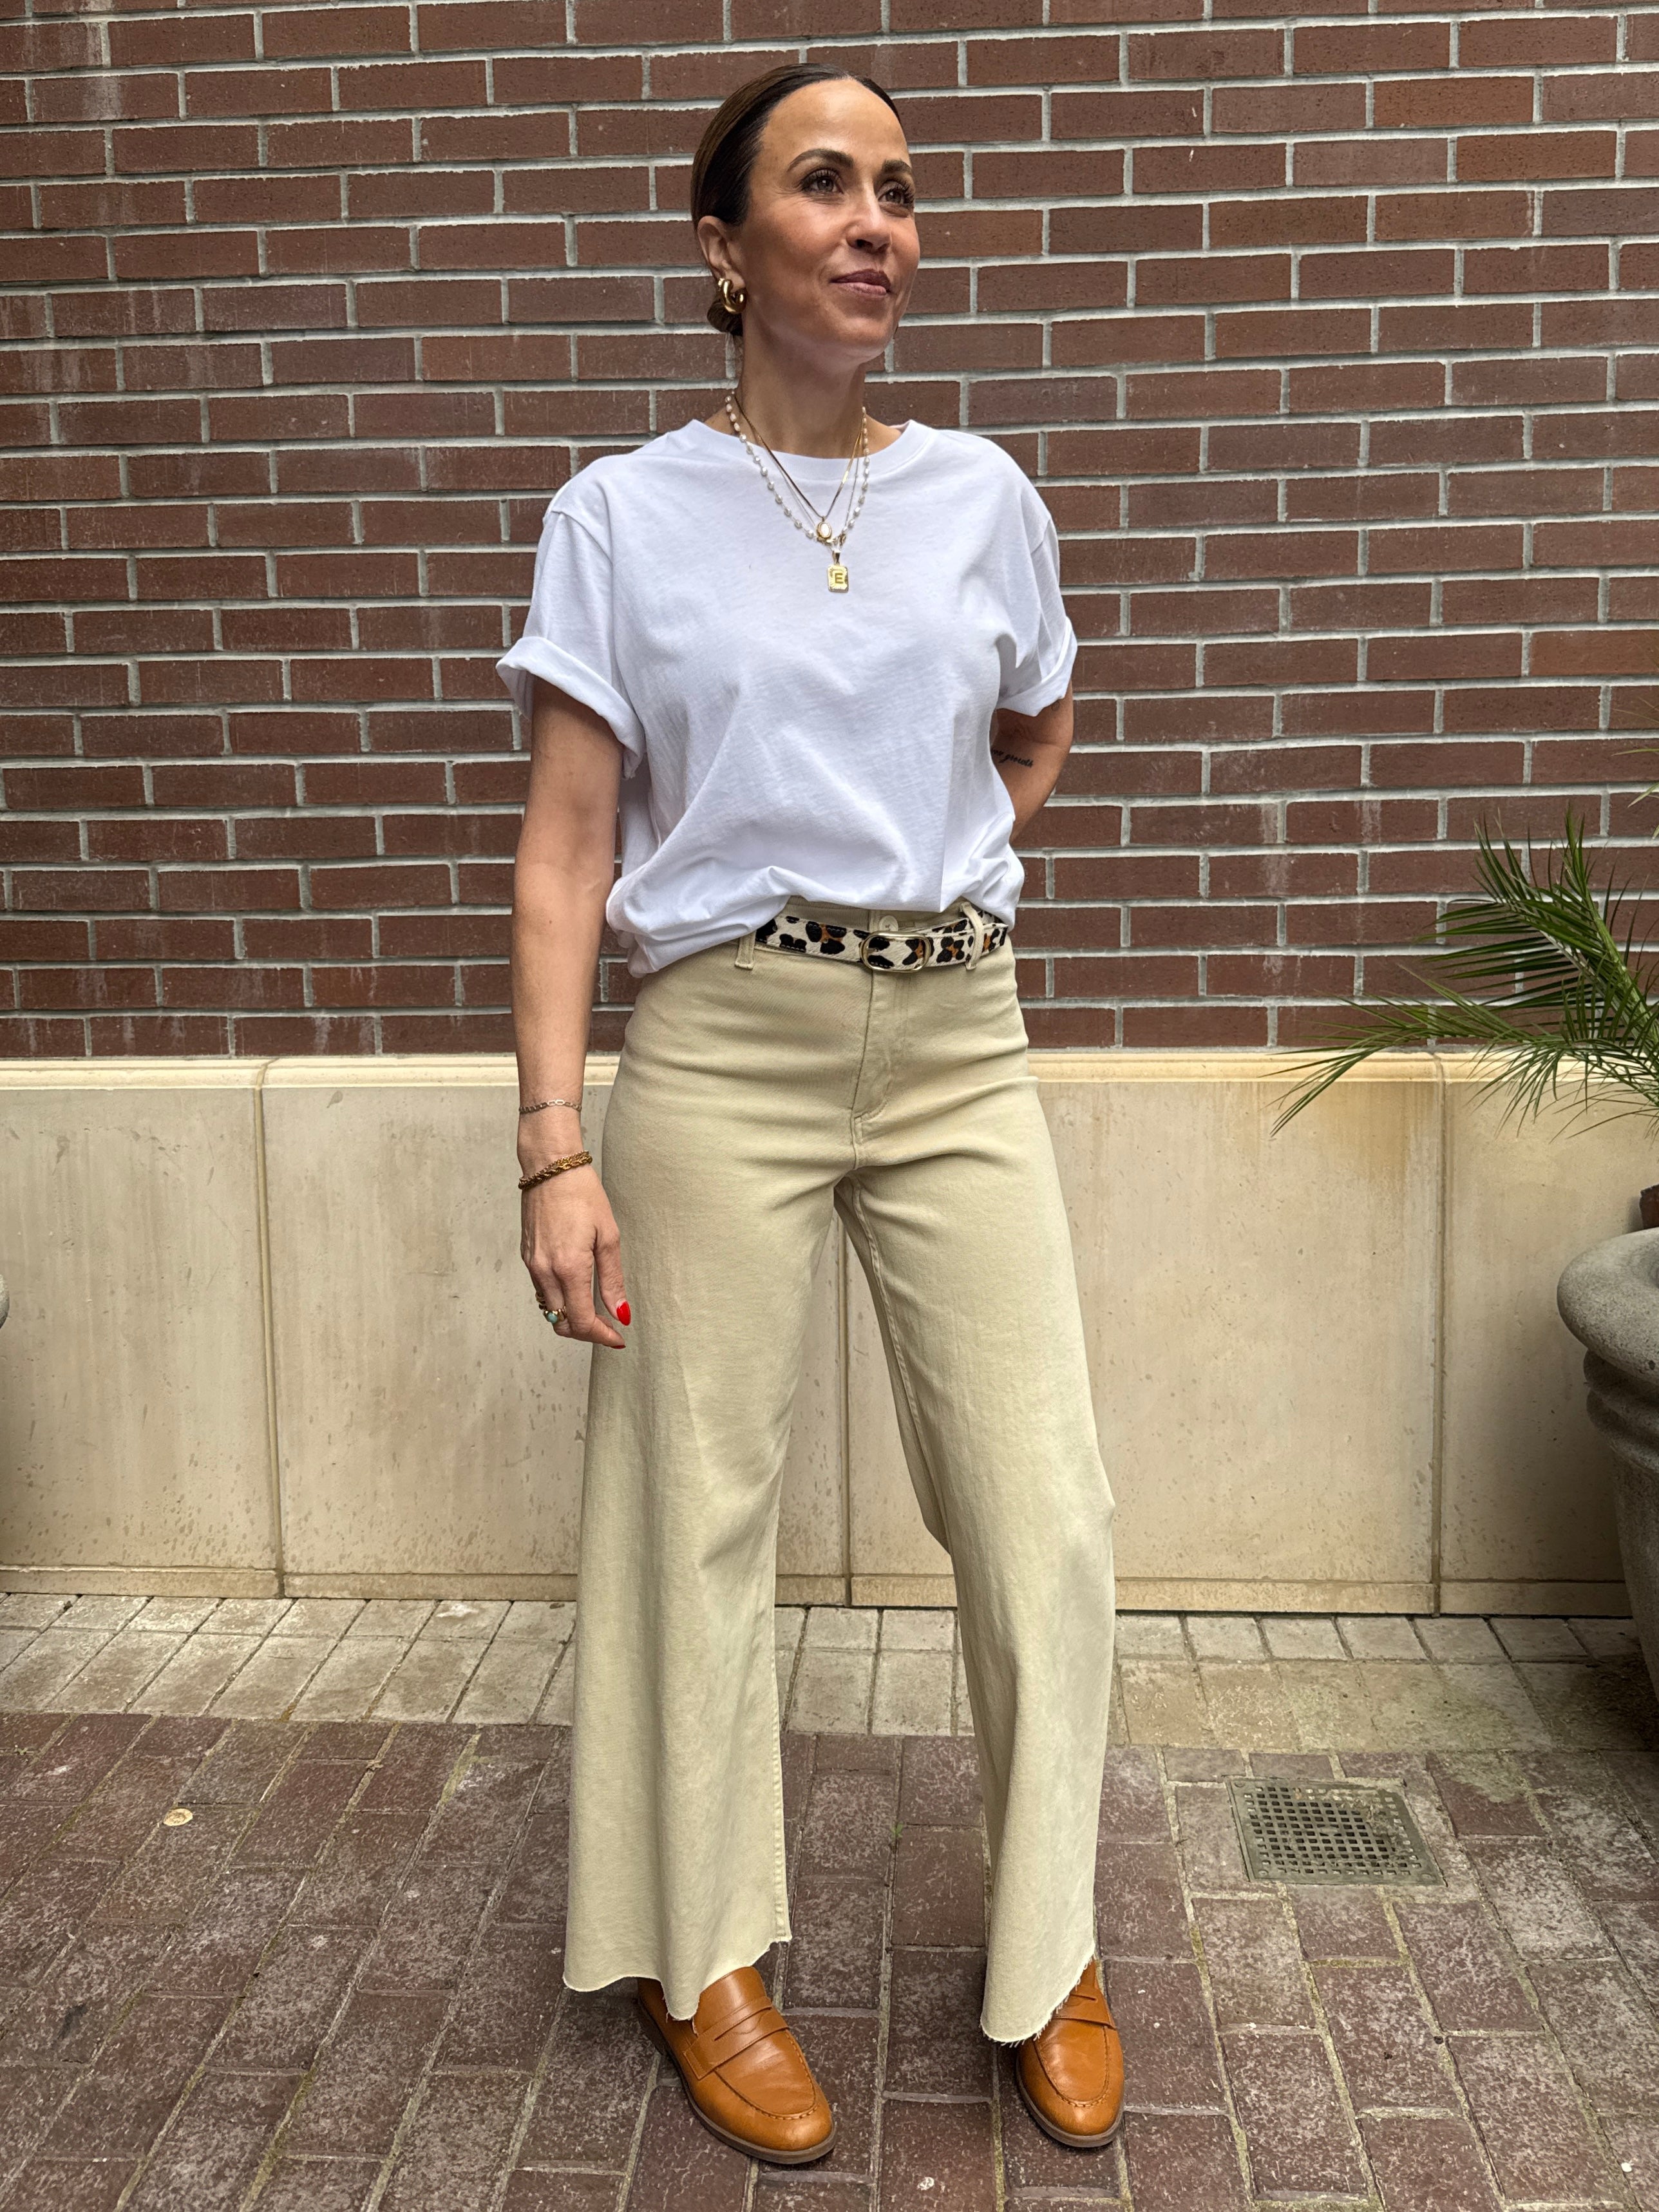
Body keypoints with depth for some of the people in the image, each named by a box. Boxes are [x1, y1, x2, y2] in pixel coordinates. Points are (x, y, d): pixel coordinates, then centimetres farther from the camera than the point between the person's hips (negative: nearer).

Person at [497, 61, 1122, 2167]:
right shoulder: (622, 516, 0)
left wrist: (932, 880, 13)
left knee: (1046, 1518, 2)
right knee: (700, 1508, 6)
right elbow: (566, 850, -5)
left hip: (958, 1050, 3)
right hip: (720, 1049, -2)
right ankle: (705, 1956, 28)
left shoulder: (983, 496, 8)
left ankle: (1050, 1948, 26)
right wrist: (555, 1147, -12)